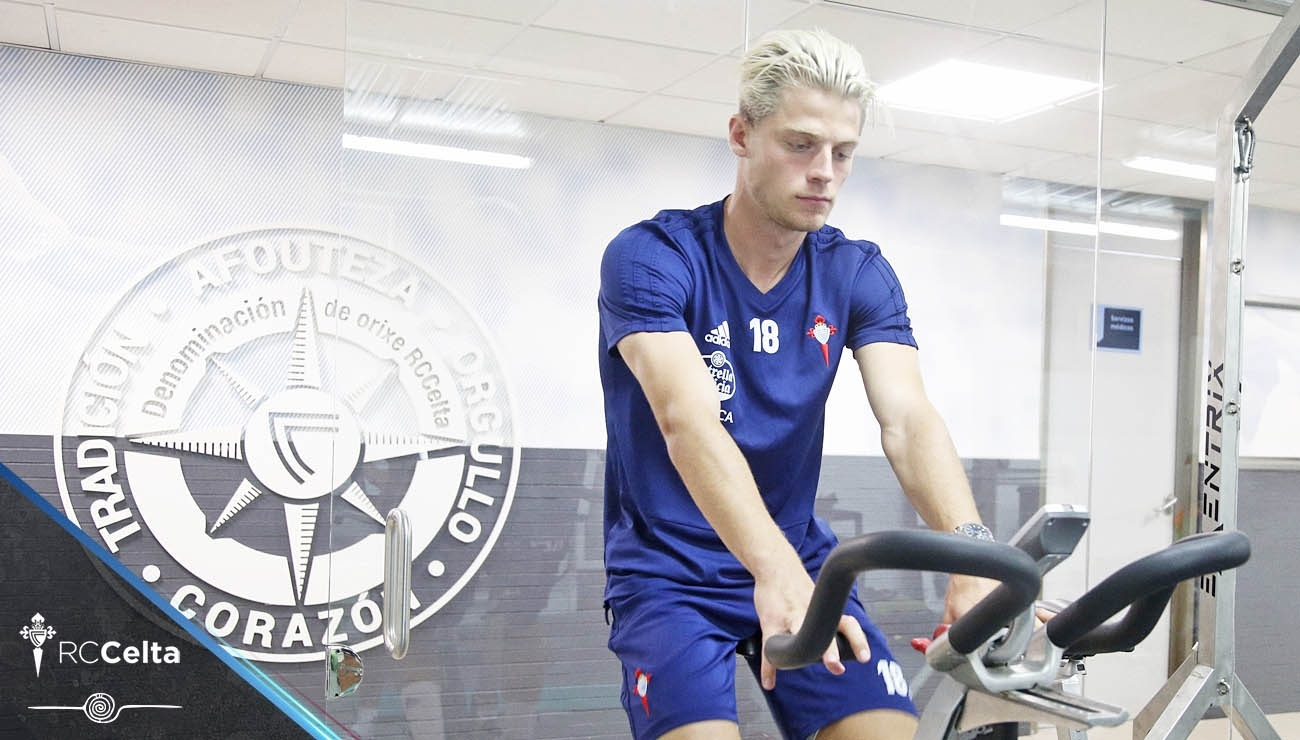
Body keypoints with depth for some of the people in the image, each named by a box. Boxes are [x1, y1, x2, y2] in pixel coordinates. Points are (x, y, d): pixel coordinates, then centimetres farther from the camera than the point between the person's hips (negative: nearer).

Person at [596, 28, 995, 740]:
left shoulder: (859, 275, 0)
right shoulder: (649, 258, -14)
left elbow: (908, 419, -14)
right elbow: (687, 420, -29)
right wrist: (774, 570, -45)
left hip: (802, 562, 4)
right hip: (667, 570, -3)